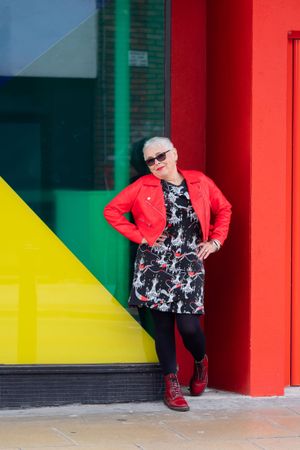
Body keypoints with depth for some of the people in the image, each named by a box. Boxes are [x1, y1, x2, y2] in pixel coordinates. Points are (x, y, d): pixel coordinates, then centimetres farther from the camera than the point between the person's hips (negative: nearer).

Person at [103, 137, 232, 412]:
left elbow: (224, 209, 19)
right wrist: (140, 237, -2)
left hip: (190, 265, 0)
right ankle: (172, 385, 9)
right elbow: (112, 210, 4)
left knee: (188, 325, -9)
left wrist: (216, 240, 8)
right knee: (163, 324, 0)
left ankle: (201, 361, 24)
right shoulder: (143, 187, 2)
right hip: (155, 264, 0)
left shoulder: (200, 182, 6)